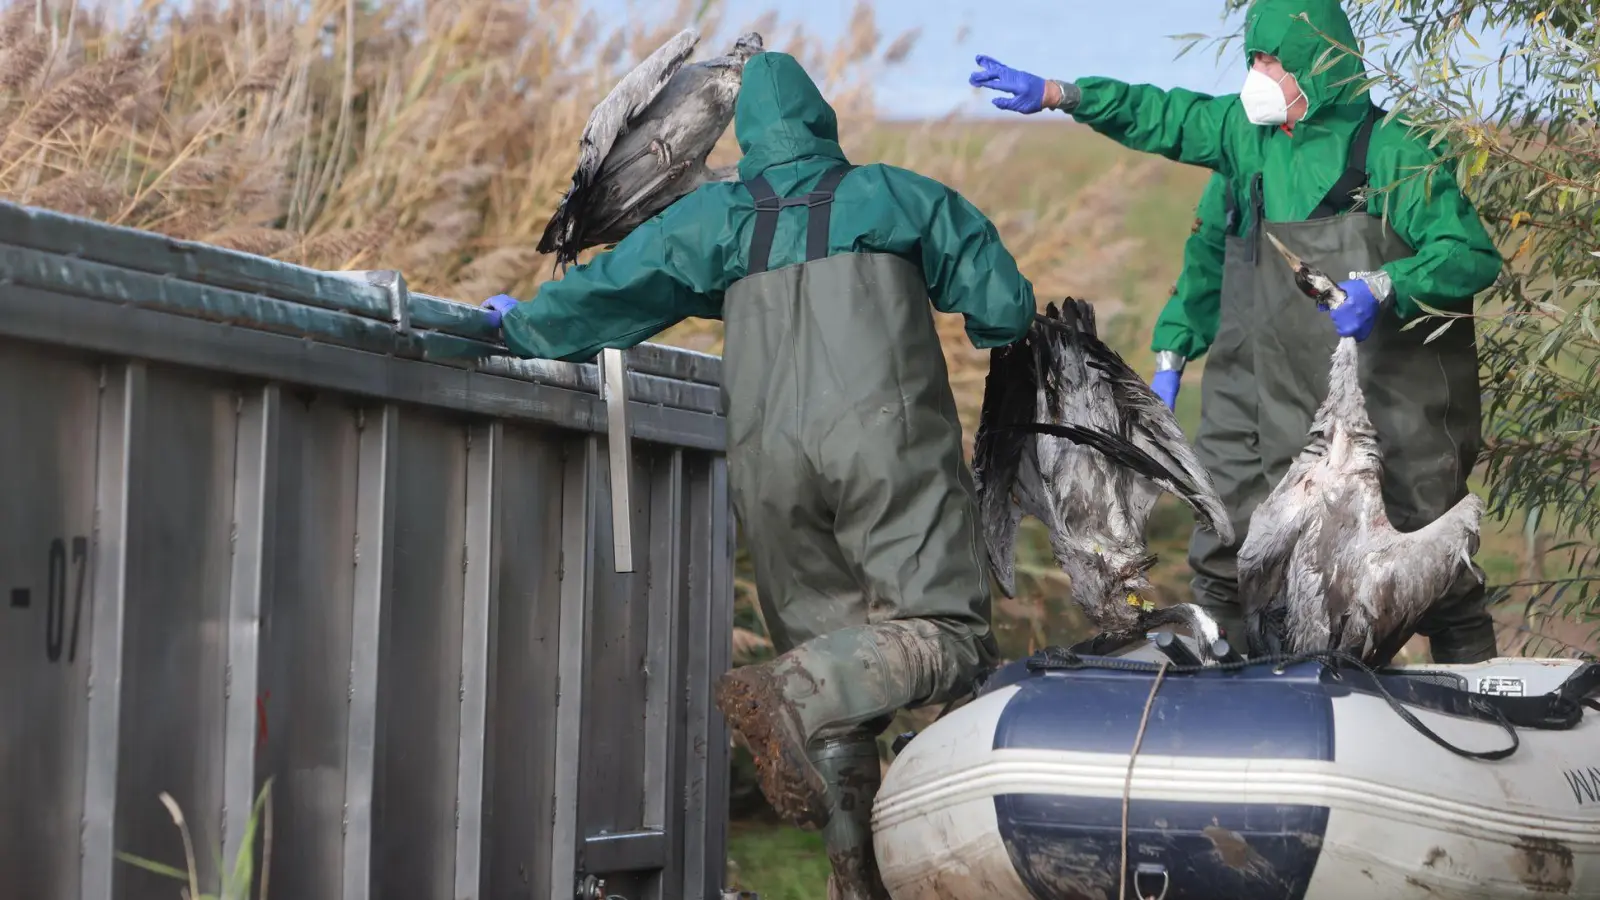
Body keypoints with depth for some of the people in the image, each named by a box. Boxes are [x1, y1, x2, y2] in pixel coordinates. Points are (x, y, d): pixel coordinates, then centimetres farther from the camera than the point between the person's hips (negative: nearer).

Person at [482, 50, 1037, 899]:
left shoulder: (714, 219, 16)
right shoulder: (898, 196, 13)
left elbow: (603, 293, 16)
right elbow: (1004, 306, 11)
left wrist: (521, 326, 34)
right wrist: (988, 321, 35)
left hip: (769, 459, 3)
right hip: (884, 435, -3)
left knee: (831, 649, 10)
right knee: (943, 633, -8)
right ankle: (788, 692, -33)